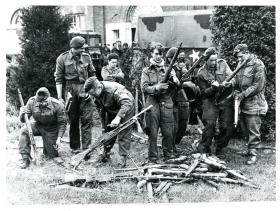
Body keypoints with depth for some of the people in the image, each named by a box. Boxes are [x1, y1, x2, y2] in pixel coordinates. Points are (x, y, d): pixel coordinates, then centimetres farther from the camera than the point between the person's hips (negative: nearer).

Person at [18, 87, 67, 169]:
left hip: (51, 129, -2)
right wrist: (22, 114, -33)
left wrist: (59, 137, -20)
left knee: (52, 155, 1)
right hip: (38, 125, 2)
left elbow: (62, 122, -14)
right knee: (24, 130, -29)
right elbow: (23, 120, -10)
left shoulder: (57, 105, -25)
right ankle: (25, 158, -19)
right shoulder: (32, 101, -17)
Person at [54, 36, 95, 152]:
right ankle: (75, 147, 16)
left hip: (85, 90, 2)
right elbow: (58, 79, -1)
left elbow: (92, 75, 15)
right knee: (73, 120, 6)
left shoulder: (86, 57, 7)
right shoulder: (62, 58, -1)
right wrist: (59, 97, -5)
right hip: (70, 91, -2)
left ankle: (86, 146, -2)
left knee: (87, 119, -5)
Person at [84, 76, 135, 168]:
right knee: (108, 132, 9)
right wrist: (103, 124, 3)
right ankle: (106, 153, 24)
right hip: (111, 111, 7)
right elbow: (100, 109, 1)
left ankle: (123, 158, -4)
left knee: (124, 134, -9)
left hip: (126, 110, -7)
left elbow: (126, 103, -46)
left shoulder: (114, 89, -37)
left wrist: (118, 117, -54)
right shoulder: (97, 93, -12)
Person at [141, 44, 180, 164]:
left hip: (167, 103, 2)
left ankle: (168, 156, 18)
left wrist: (174, 78, -20)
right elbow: (144, 88, -3)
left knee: (168, 132, 3)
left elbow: (177, 84, 2)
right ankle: (152, 158, 9)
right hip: (152, 103, -2)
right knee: (152, 133, 0)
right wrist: (156, 88, -19)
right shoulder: (146, 71, 9)